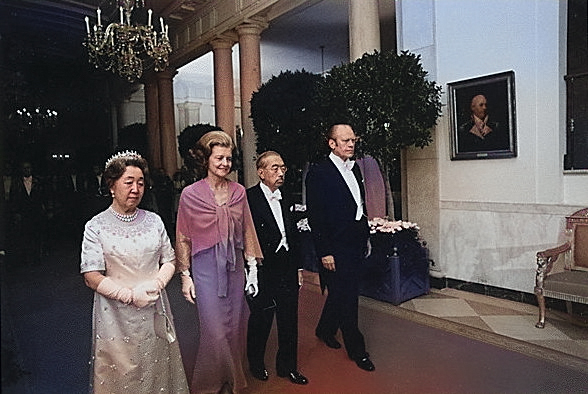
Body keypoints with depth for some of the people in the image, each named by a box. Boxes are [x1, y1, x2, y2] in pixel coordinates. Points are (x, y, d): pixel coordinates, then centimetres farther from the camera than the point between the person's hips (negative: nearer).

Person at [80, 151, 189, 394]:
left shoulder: (153, 221, 4)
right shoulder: (96, 226, -6)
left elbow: (169, 260, 7)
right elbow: (92, 277, -10)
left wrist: (155, 285, -11)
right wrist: (130, 295, -16)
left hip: (154, 311, 3)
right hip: (116, 315, -3)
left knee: (157, 370, 14)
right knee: (121, 374, 11)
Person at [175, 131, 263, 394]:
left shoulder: (238, 191, 4)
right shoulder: (190, 194, -5)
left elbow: (247, 231, 10)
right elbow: (183, 238, 0)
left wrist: (252, 268, 7)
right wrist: (185, 276, -1)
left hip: (235, 266, 4)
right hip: (207, 266, -3)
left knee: (235, 328, 11)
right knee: (214, 331, -2)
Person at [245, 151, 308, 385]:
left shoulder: (285, 199, 10)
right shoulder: (249, 198, -12)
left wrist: (298, 267, 14)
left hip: (287, 271, 6)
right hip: (262, 272, -6)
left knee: (289, 321, 15)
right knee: (261, 320, 12)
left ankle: (287, 366, 35)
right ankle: (256, 364, 36)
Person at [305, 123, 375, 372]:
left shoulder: (354, 169, 12)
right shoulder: (319, 172, -12)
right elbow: (315, 216, -15)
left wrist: (366, 237, 15)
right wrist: (324, 252, -17)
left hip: (356, 245, 8)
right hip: (336, 247, -8)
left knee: (341, 293, 20)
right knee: (346, 297, 2)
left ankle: (325, 330, 42)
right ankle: (356, 350, 19)